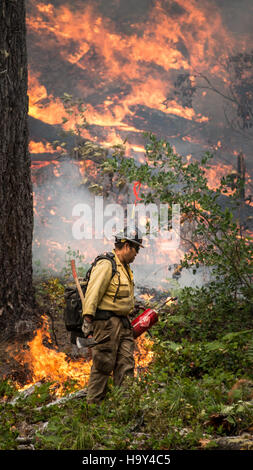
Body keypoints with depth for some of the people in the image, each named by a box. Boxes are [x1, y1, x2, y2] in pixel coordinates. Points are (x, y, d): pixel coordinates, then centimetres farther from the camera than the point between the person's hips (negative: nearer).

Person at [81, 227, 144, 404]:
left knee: (126, 363, 5)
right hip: (106, 322, -9)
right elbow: (93, 293, -18)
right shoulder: (106, 265, -12)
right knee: (104, 364, -6)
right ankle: (93, 404, 1)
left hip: (123, 323, 9)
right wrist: (88, 318, -23)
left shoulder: (125, 268, 20)